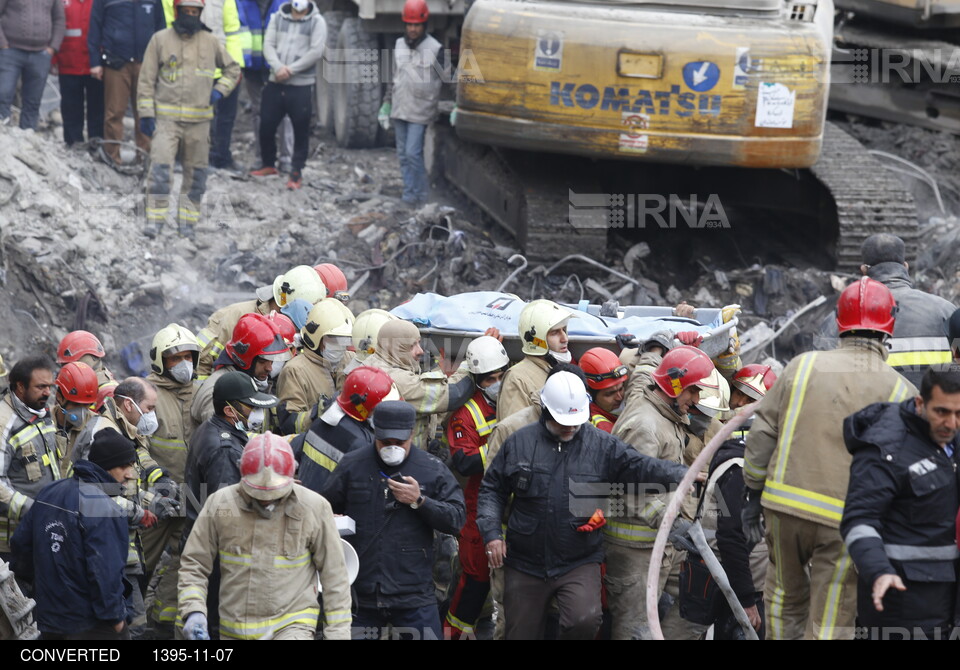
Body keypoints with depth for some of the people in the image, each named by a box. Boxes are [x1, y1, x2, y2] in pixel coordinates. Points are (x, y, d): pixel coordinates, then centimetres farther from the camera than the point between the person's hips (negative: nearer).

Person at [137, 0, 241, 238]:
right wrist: (146, 113, -1)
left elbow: (233, 69, 21)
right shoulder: (161, 40, 2)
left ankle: (188, 219, 14)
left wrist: (219, 91, 5)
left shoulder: (210, 42, 8)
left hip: (199, 119, 3)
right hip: (166, 118, -3)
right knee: (160, 168, -12)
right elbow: (146, 79, 4)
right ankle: (154, 219, -10)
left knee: (195, 172, 6)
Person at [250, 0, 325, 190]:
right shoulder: (278, 18, 10)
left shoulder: (317, 22, 0)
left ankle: (296, 173, 9)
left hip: (302, 86, -3)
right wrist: (278, 67, -16)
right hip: (275, 83, 3)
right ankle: (268, 164, 27)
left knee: (301, 130, -1)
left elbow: (316, 52, -10)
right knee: (266, 125, 7)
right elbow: (268, 45, 2)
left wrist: (290, 70, -15)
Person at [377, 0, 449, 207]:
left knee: (413, 153, -13)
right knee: (404, 155, 8)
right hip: (399, 110, 6)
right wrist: (386, 105, 19)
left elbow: (446, 81, -2)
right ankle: (410, 196, 15)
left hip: (421, 111, -6)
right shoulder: (399, 46, 10)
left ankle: (419, 195, -3)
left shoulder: (435, 49, -6)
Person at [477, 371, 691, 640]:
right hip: (525, 564, 1)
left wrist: (682, 475, -27)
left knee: (585, 620, -26)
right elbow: (492, 489, 9)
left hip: (579, 564, -1)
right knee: (522, 633, 8)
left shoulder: (602, 445, -1)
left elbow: (642, 467, -10)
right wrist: (492, 532, -3)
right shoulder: (519, 443, 2)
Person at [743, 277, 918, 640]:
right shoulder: (900, 392, -4)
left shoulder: (804, 365, 3)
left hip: (784, 504, 2)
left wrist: (753, 495, 13)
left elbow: (761, 433, 4)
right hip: (847, 524, -2)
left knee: (785, 598, 23)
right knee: (830, 624, 3)